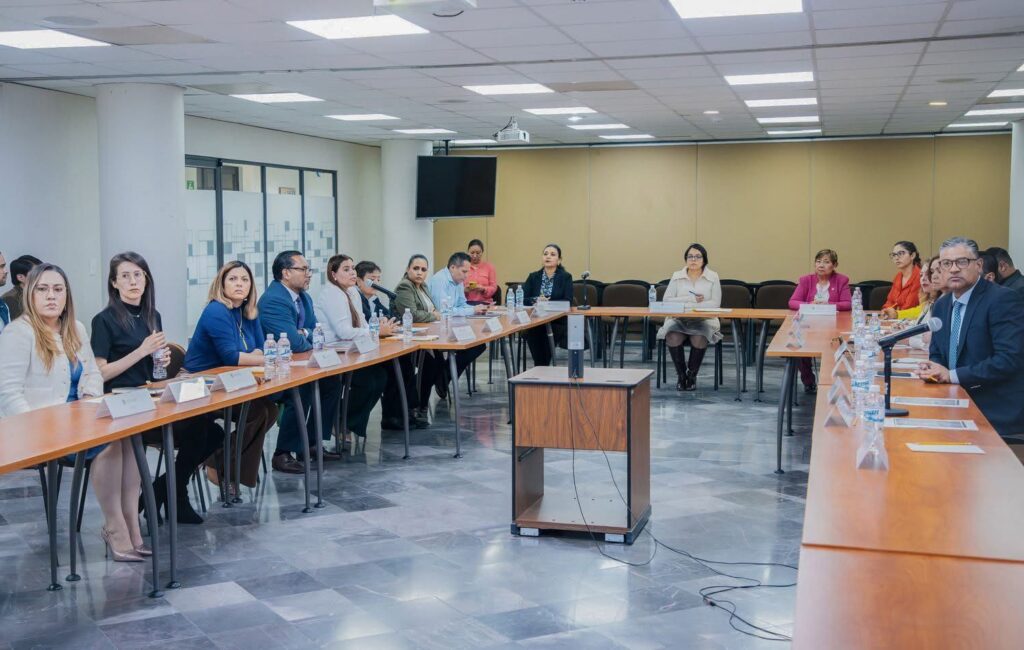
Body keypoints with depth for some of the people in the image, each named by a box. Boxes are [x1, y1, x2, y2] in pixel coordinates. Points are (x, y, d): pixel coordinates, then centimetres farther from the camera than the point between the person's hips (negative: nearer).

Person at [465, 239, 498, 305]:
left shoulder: (489, 267, 10)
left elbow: (493, 287, 7)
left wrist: (483, 289, -13)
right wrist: (464, 290, -12)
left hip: (484, 303, 0)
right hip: (466, 303, 0)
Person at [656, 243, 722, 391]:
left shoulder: (713, 277, 5)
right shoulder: (677, 276, 8)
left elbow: (715, 303, -6)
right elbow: (666, 300, -1)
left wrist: (685, 304, -15)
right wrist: (692, 299, -12)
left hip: (703, 320, -1)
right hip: (678, 319, 1)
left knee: (699, 339, -34)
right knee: (673, 338, -32)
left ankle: (692, 375, -7)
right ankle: (681, 375, -8)